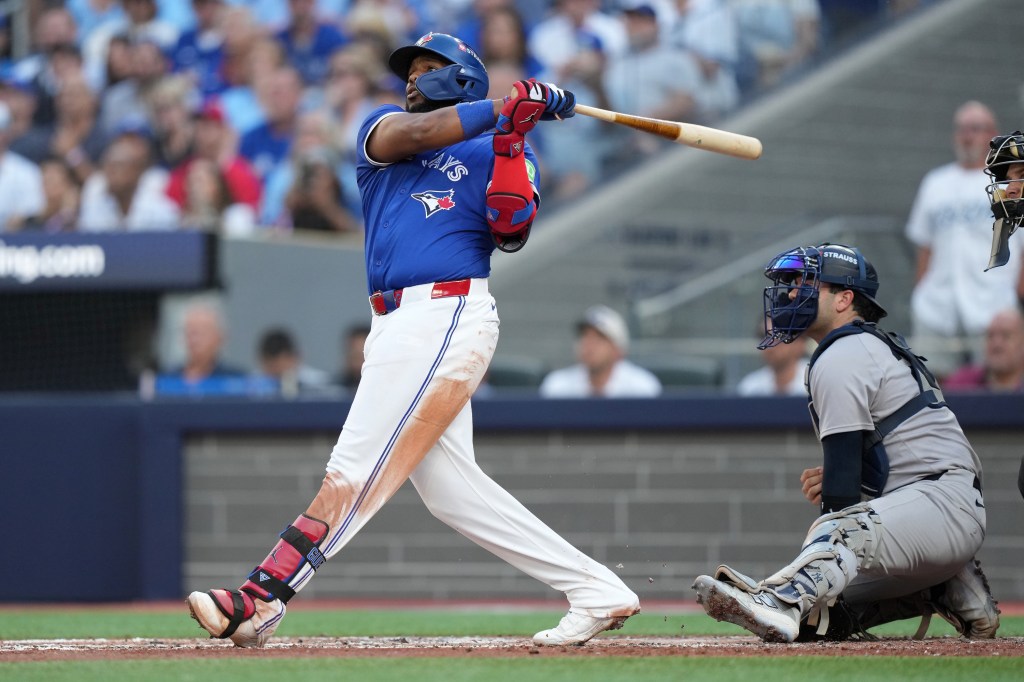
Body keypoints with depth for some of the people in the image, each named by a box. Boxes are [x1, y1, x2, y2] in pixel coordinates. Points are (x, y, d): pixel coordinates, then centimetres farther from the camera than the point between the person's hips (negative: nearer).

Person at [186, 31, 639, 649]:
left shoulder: (502, 154, 7)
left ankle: (263, 599, -16)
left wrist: (511, 137, -14)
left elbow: (510, 233, -9)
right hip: (399, 324, 7)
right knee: (451, 488, 3)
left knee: (358, 470, -11)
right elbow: (415, 133, -3)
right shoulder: (383, 128, 20)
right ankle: (596, 592, 7)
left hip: (447, 319, -7)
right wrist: (508, 107, -6)